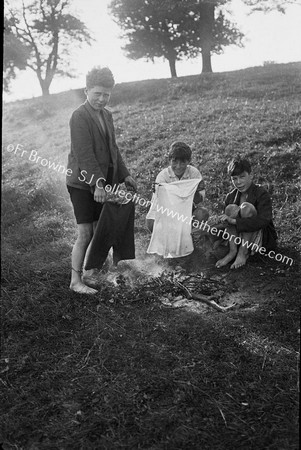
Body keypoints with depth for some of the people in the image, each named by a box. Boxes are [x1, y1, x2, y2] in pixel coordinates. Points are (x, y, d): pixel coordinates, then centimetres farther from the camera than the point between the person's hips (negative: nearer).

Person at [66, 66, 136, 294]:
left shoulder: (107, 115, 13)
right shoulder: (79, 116, -13)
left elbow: (113, 148, 19)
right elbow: (84, 154, -20)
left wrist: (125, 174, 14)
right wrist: (97, 183, -25)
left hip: (103, 182, 8)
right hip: (83, 183, -8)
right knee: (85, 234, -4)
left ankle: (89, 274, 26)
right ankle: (75, 280, 11)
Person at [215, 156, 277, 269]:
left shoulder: (262, 194, -15)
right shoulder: (230, 197, 1)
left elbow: (263, 221, -28)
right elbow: (227, 220, 3)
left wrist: (234, 221, -31)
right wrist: (224, 222, -23)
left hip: (263, 240, -4)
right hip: (239, 238, 4)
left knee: (247, 207, -27)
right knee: (231, 208, -19)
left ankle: (243, 253, -24)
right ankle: (232, 251, -21)